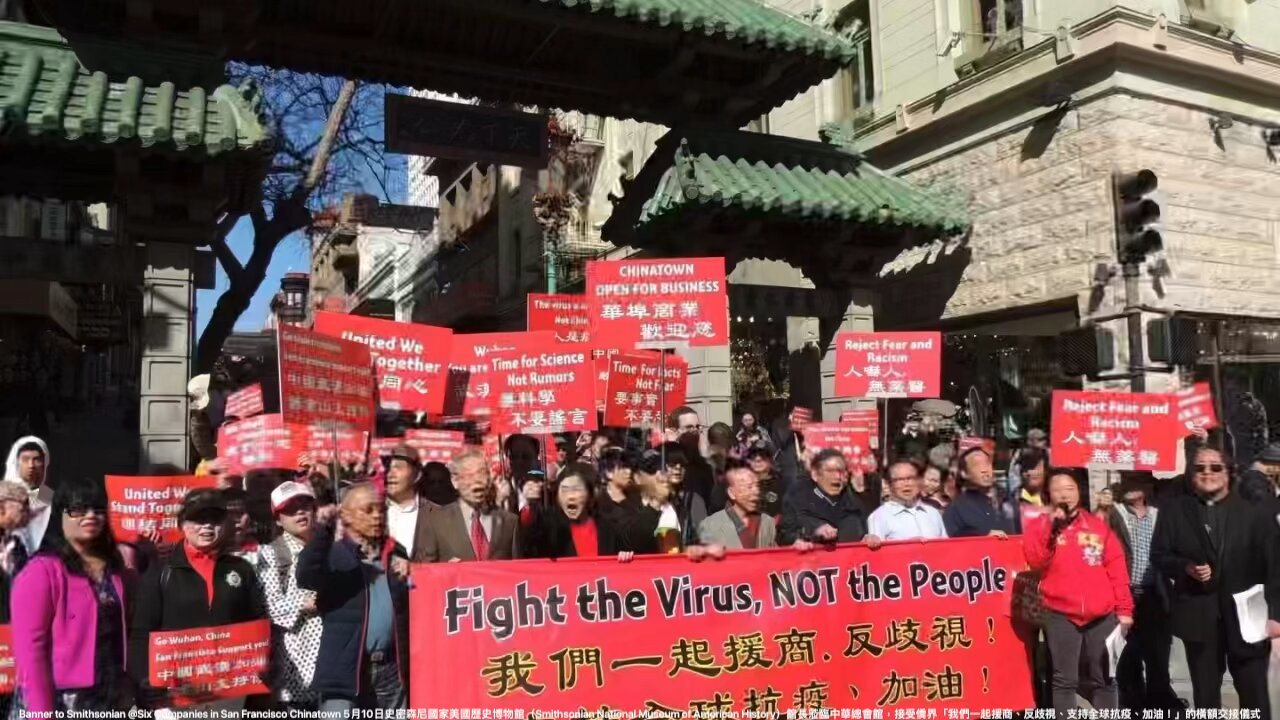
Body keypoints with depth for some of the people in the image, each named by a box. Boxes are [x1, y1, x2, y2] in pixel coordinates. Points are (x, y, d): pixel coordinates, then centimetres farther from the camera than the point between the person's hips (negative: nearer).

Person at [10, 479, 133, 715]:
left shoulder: (115, 568, 8)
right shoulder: (41, 571, -11)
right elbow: (29, 648, -14)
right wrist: (42, 713, -17)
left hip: (112, 701, 6)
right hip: (60, 703, -5)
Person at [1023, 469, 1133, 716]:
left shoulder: (1098, 526, 10)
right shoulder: (1041, 526, 4)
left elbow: (1117, 568, 8)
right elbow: (1034, 561, -12)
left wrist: (1124, 608, 3)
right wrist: (1052, 528, -16)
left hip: (1102, 615, 3)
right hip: (1061, 615, -2)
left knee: (1104, 679, 12)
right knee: (1065, 679, 0)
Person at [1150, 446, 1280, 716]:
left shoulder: (1253, 512, 2)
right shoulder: (1173, 509, 5)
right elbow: (1158, 555, 5)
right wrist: (1186, 567, -15)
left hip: (1246, 615, -1)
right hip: (1199, 615, 1)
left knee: (1255, 693, 4)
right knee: (1205, 694, 11)